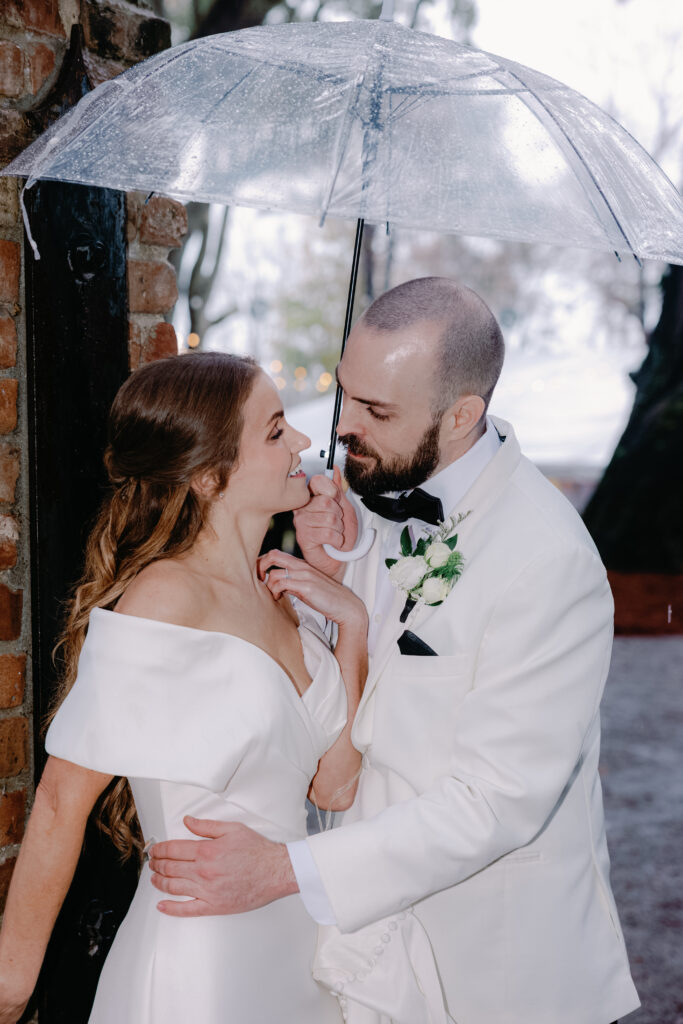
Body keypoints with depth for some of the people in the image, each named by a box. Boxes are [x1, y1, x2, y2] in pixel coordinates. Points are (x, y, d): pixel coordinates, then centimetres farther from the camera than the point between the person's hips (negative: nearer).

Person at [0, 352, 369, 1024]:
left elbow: (333, 786, 0)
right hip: (195, 962, -8)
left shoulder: (276, 595, 2)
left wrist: (352, 622, -7)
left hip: (289, 942, 8)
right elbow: (61, 801, -16)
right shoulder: (167, 599, -21)